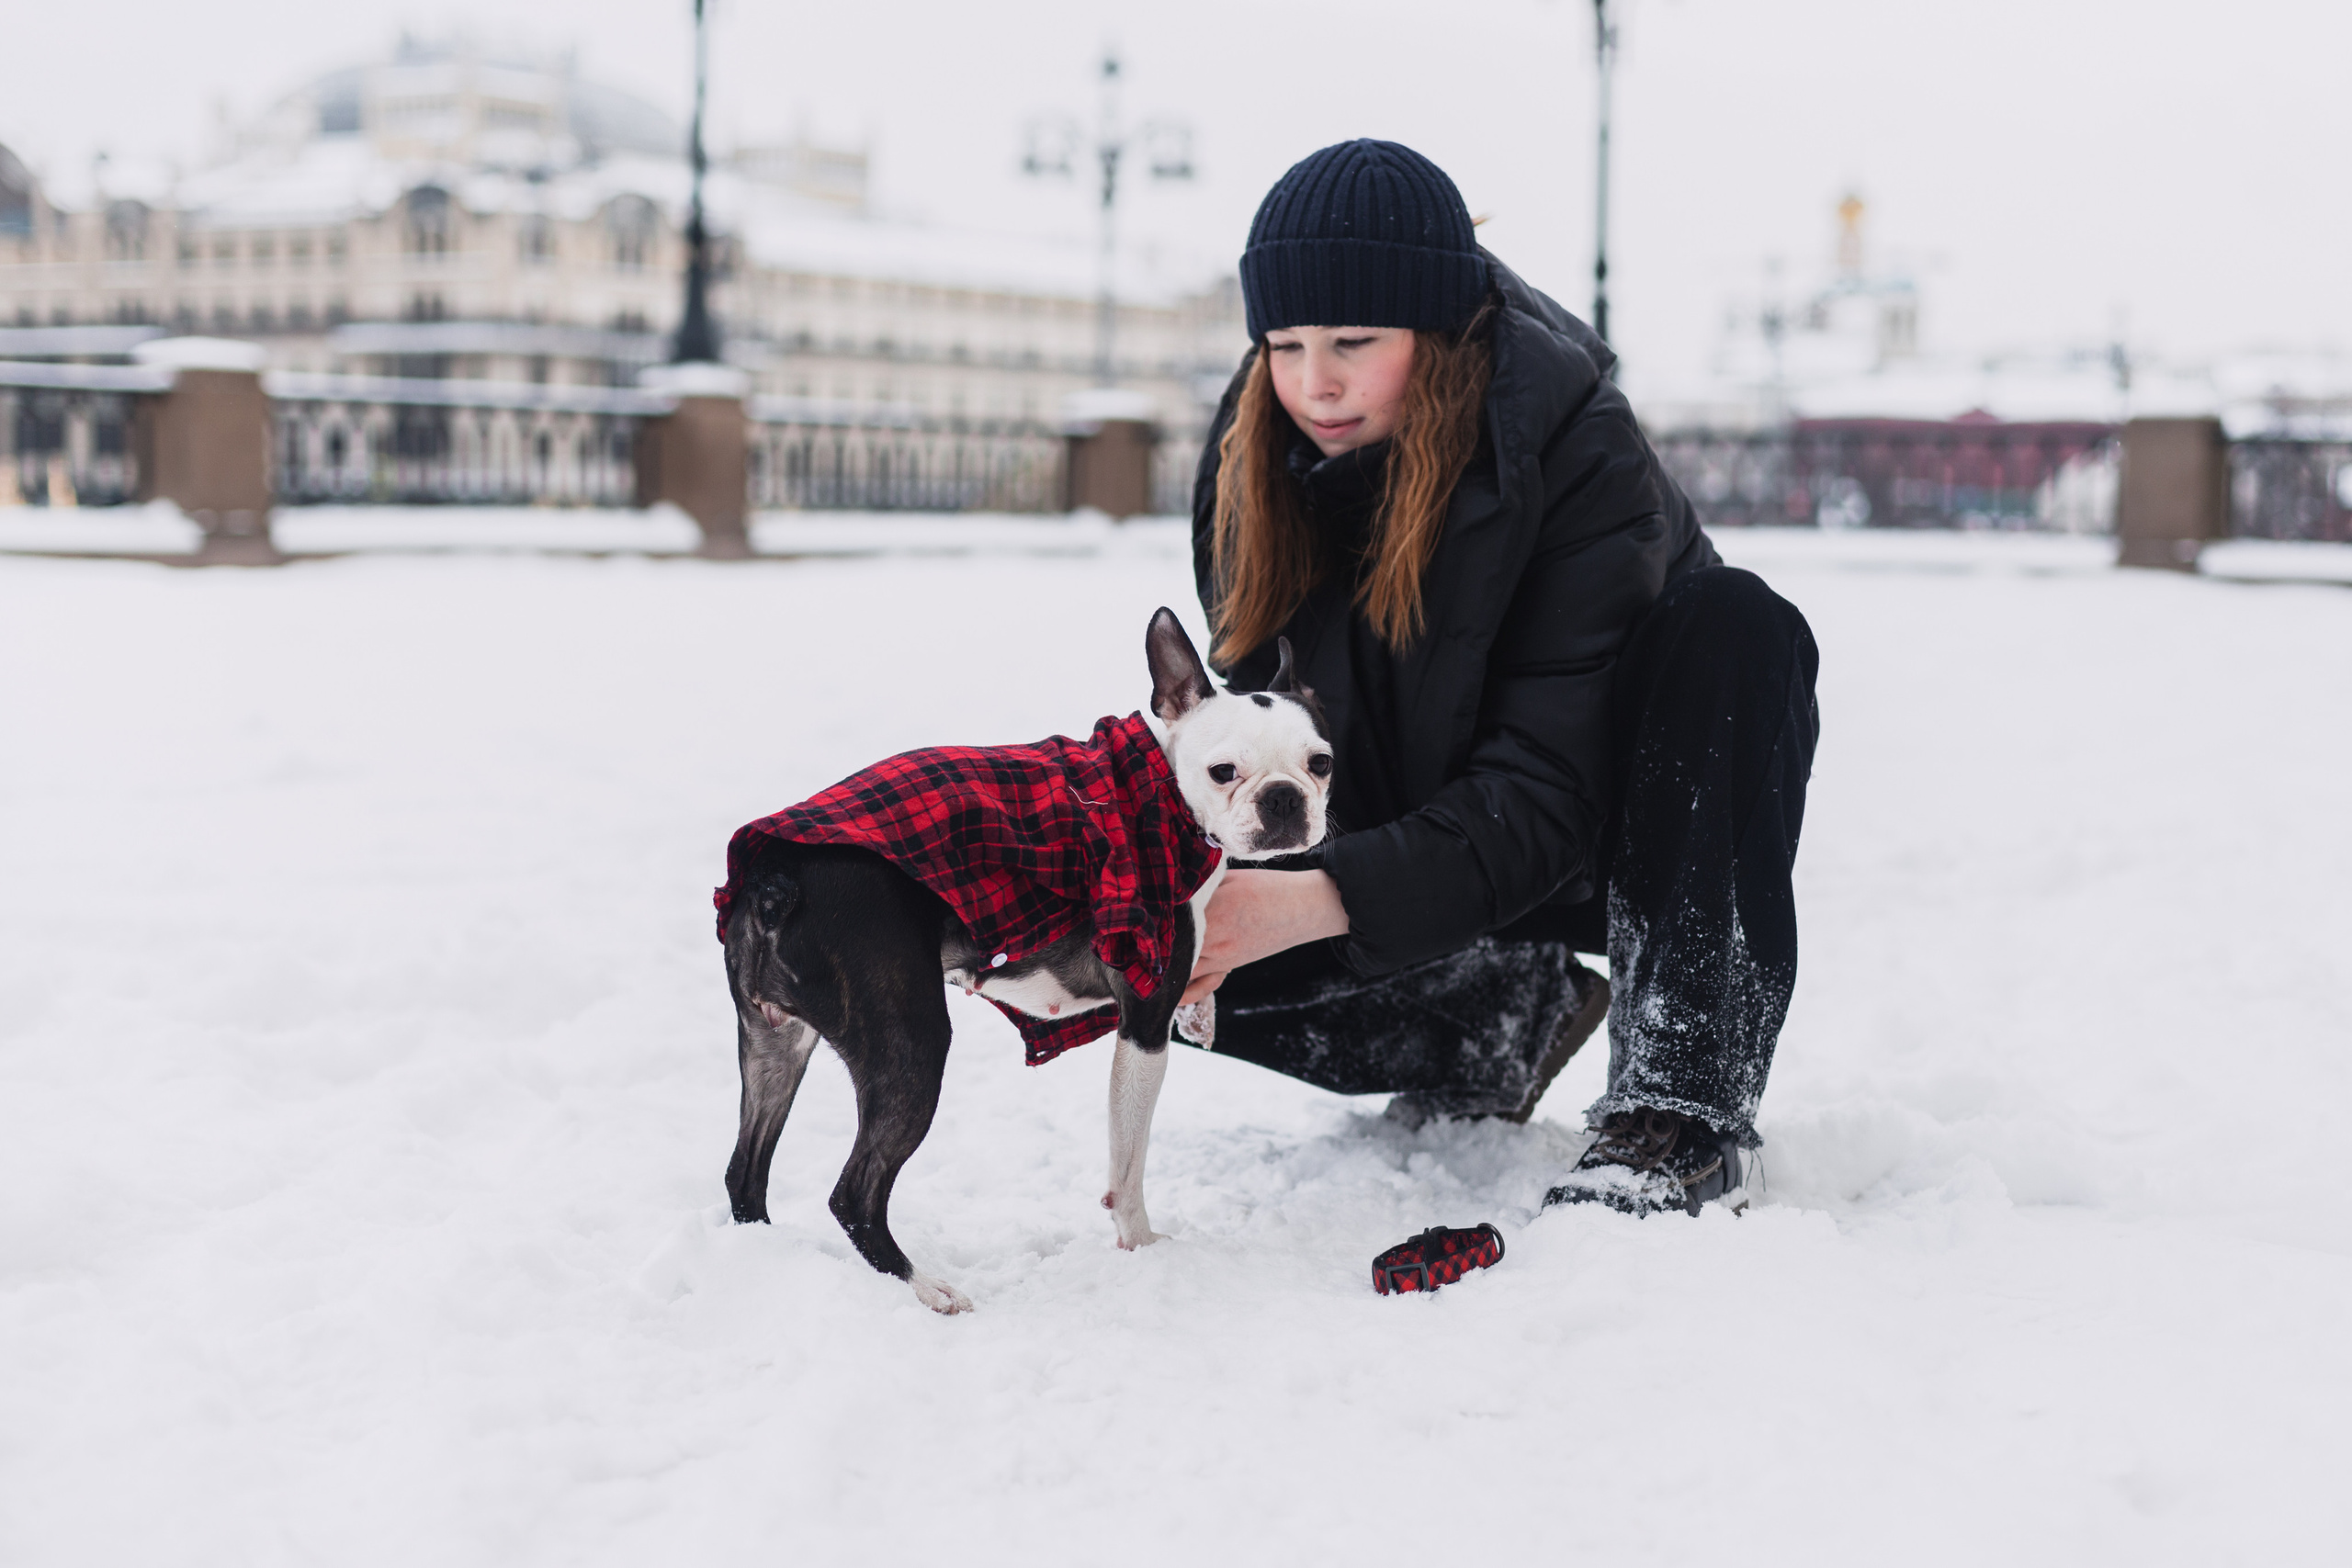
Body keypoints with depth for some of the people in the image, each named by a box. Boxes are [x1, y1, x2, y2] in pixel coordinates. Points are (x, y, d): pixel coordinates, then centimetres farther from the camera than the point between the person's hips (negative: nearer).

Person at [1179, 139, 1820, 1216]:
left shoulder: (1582, 463, -27)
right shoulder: (1261, 458, -11)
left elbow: (1544, 799, -32)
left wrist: (1325, 897, -46)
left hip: (1614, 846, -4)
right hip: (1414, 839, 4)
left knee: (1734, 624, -35)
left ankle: (1686, 1117, -36)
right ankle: (1509, 1015, 3)